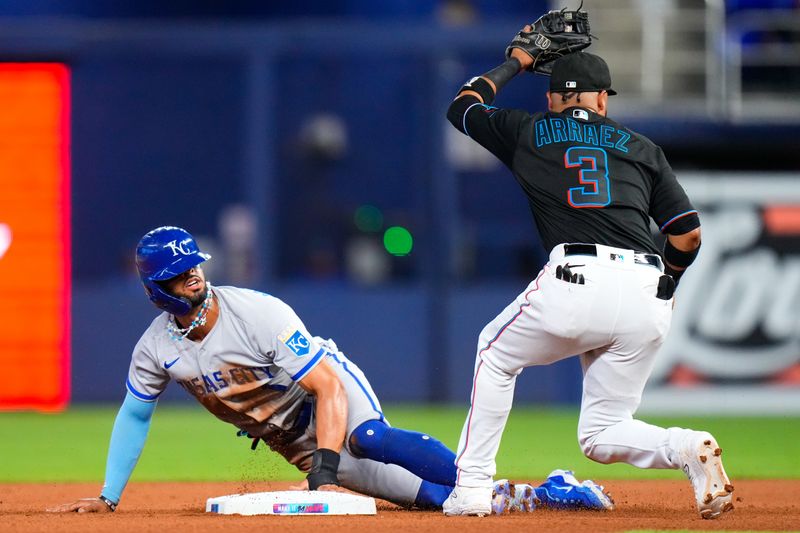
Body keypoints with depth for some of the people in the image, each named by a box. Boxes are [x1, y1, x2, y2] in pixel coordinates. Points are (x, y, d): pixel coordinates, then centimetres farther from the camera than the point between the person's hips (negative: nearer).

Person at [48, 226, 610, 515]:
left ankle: (483, 485, -48)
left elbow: (327, 386, -29)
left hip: (337, 392, -5)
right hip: (292, 442, 5)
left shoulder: (257, 314, -25)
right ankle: (516, 500, -20)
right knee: (361, 477, -19)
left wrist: (325, 460, -41)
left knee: (369, 438, -39)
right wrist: (109, 495, 2)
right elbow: (134, 416, 7)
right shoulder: (156, 349, -10)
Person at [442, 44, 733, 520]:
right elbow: (689, 234, 16)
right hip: (647, 295, 3)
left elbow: (462, 106, 38)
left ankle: (472, 487, 18)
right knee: (602, 437, 15)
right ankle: (687, 448, -15)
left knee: (496, 354, 27)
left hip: (576, 283, -2)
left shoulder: (527, 132, 18)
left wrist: (515, 63, 50)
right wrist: (665, 285, 34)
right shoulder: (642, 148, 21)